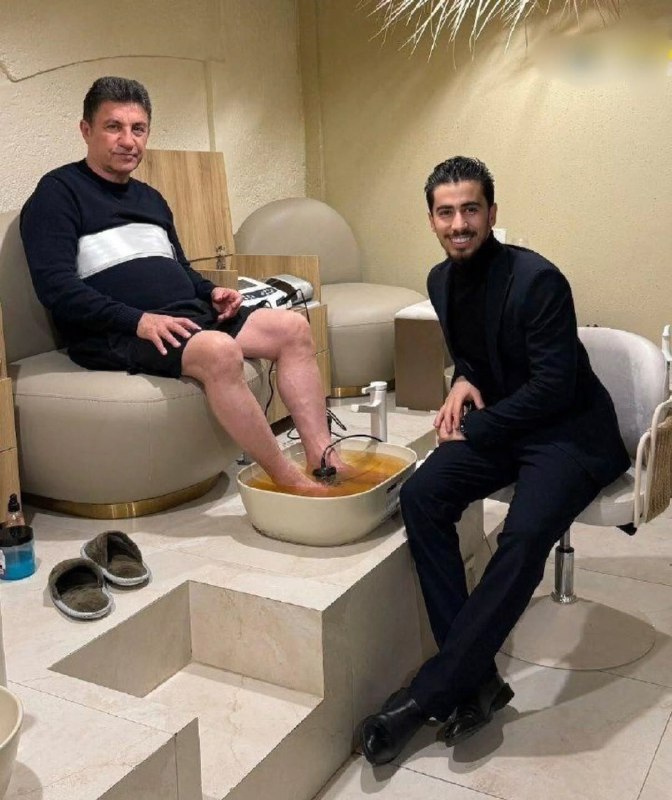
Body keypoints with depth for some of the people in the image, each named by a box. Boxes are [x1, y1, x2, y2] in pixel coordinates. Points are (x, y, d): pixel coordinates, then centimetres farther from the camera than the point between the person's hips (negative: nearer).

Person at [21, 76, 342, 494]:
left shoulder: (151, 198, 23)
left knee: (293, 327, -6)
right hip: (116, 334, -8)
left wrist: (212, 293, 5)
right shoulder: (59, 192, -1)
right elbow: (56, 286, -12)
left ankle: (322, 456, -13)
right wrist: (137, 320, -24)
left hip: (190, 315, 9)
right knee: (219, 351, -35)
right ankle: (288, 479, -23)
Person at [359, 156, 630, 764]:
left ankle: (430, 693, -22)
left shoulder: (537, 279, -18)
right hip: (496, 426, 7)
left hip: (567, 432, -6)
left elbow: (554, 386, -19)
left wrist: (473, 427, -14)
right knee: (420, 496, -20)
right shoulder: (442, 281, 5)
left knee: (524, 536, -33)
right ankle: (476, 677, -16)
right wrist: (463, 382, -1)